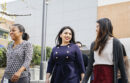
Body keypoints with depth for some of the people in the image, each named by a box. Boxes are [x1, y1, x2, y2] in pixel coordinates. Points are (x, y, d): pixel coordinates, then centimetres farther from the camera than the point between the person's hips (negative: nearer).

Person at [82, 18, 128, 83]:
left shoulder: (115, 43, -1)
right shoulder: (94, 44, 11)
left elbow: (121, 64, -1)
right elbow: (90, 65, 12)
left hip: (109, 76, -4)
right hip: (96, 76, 5)